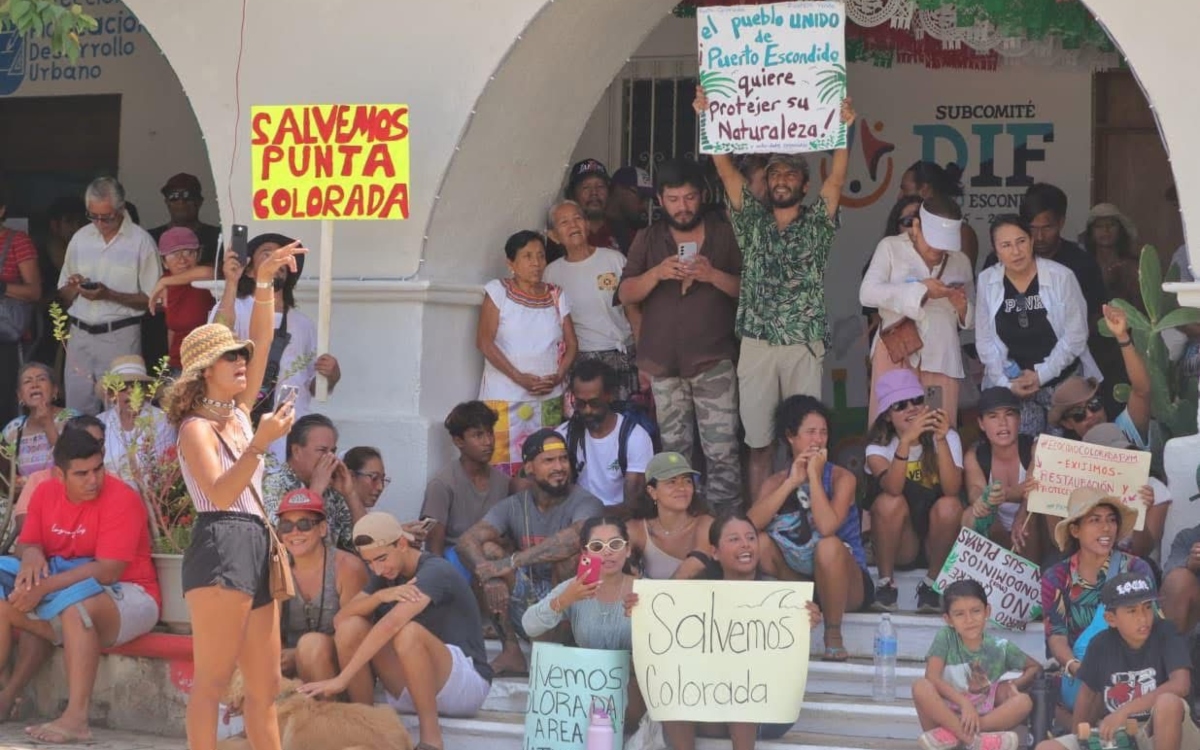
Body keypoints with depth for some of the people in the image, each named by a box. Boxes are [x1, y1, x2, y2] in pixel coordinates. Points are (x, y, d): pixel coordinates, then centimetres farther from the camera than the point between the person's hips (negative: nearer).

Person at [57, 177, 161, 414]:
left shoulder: (141, 241, -3)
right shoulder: (81, 238, 11)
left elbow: (152, 299, -7)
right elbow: (64, 295, 16)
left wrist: (109, 295, -17)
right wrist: (74, 288, -7)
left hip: (120, 337, -4)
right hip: (80, 335, 4)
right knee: (77, 410, 3)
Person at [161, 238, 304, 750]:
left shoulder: (240, 413, 17)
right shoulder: (196, 428, -5)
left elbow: (261, 342, 14)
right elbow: (219, 495, -17)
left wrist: (264, 283, 3)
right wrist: (260, 444, -24)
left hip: (255, 549, 9)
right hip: (221, 548, -9)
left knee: (266, 685, 7)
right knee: (213, 680, -11)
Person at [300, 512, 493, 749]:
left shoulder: (435, 572, -17)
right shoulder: (386, 575, 9)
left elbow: (390, 625, -31)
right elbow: (342, 616, -3)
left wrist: (342, 679, -37)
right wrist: (380, 596, -22)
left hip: (465, 683, -7)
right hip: (409, 692, 7)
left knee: (409, 632, -36)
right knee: (351, 626, -10)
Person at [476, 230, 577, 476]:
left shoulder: (556, 296, 12)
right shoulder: (498, 291, 0)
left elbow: (571, 343, 12)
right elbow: (484, 342, -6)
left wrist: (558, 377, -7)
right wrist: (519, 377, -14)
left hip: (549, 399, 4)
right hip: (505, 397, -4)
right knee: (504, 465, -10)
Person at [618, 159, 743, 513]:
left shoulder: (724, 234, 5)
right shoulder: (649, 239, 11)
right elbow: (626, 294, 5)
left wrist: (713, 275, -15)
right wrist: (657, 273, -13)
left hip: (714, 360, -2)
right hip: (663, 362, 3)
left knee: (722, 451, -9)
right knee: (674, 451, 7)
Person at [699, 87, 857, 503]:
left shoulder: (816, 223, 7)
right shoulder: (751, 221, 10)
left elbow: (837, 178, -6)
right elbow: (726, 169, 2)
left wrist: (843, 130, -20)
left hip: (804, 346, -1)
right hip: (756, 344, 1)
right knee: (758, 441, 3)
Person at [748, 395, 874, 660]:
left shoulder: (841, 478, -8)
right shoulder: (776, 482, 1)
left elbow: (827, 527, -28)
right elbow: (749, 525, -19)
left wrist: (814, 475, -20)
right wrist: (792, 482, -20)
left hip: (846, 582, -2)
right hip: (797, 578, 2)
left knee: (828, 546, -35)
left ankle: (834, 635, -19)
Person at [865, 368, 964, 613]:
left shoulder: (948, 437, -7)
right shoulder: (879, 447, -7)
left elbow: (952, 489, -25)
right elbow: (893, 487, -30)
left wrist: (941, 441, -35)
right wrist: (906, 441, -43)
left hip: (938, 541, 0)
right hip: (899, 545, 0)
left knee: (949, 506, -31)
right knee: (890, 502, -30)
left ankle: (932, 583, -11)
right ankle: (885, 582, -13)